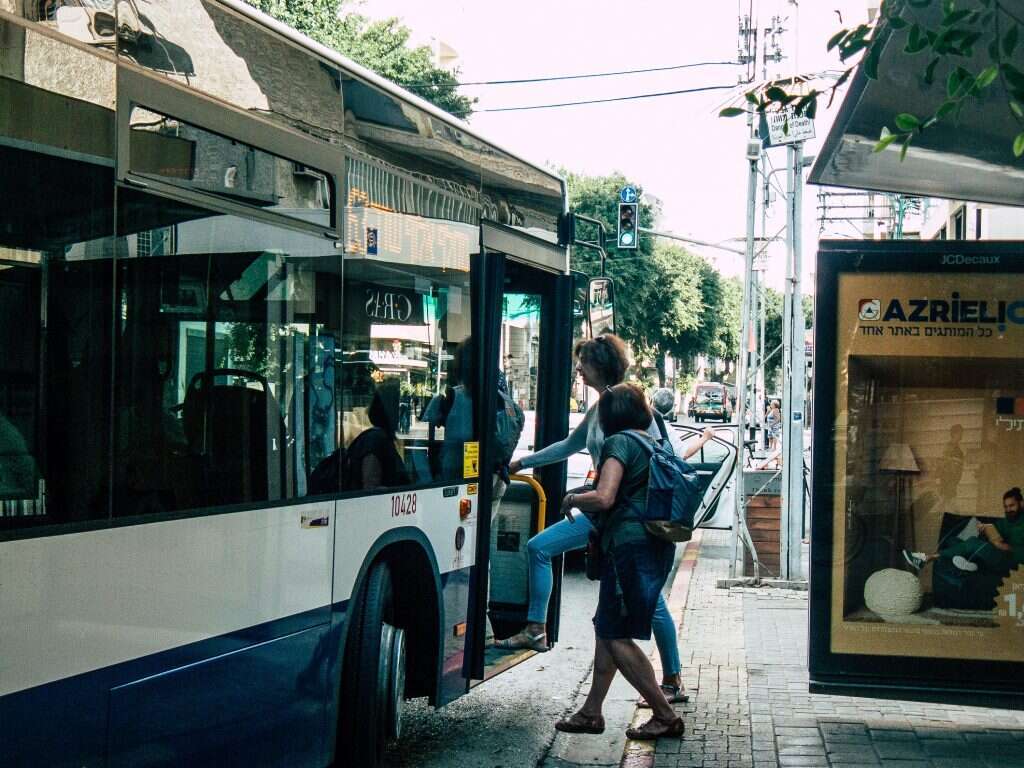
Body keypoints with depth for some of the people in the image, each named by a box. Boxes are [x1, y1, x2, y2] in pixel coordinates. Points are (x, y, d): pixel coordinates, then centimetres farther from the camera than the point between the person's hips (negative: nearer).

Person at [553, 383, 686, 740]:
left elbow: (604, 498, -21)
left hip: (630, 543, -9)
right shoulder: (654, 444, 17)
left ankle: (665, 716, 0)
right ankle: (591, 713, 22)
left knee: (616, 636, -2)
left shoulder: (619, 442, -10)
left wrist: (571, 499, -2)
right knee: (606, 627, 16)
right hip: (657, 545, 9)